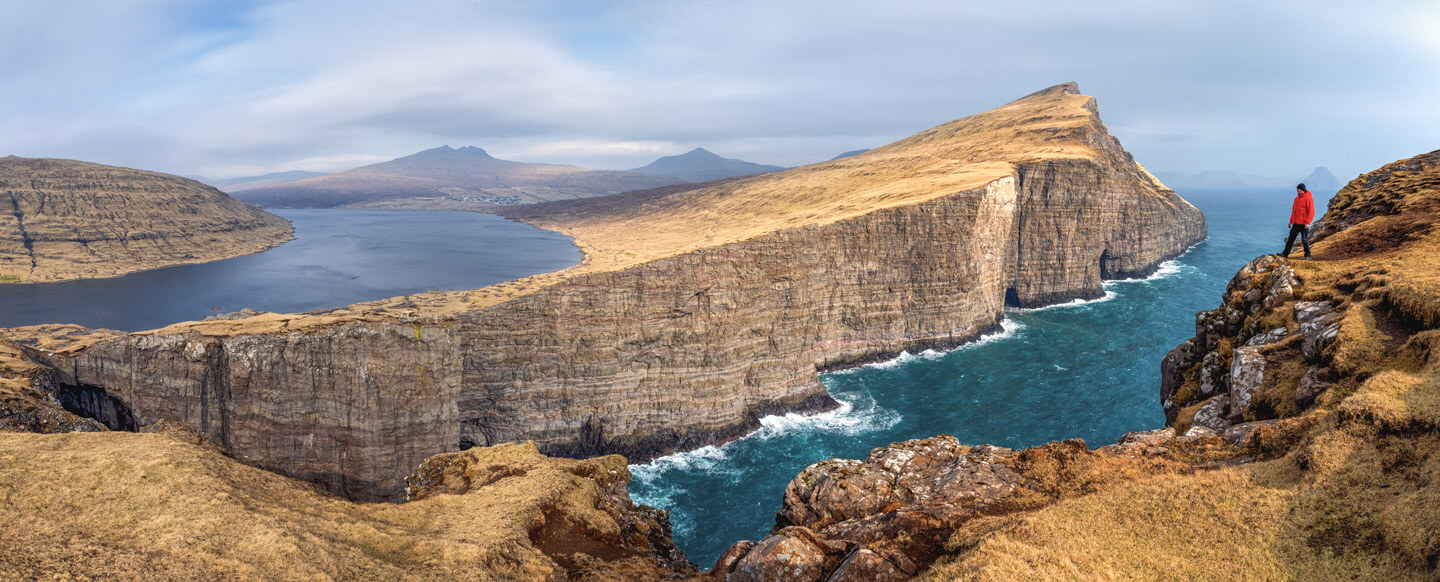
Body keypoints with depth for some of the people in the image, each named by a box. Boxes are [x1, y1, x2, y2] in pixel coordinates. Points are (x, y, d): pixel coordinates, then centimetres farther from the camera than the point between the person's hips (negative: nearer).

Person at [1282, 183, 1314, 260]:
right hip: (1296, 223, 7)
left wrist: (1307, 223, -21)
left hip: (1303, 224, -7)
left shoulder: (1308, 198, -11)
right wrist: (1291, 221, 18)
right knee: (1291, 238, 6)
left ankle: (1307, 255, 9)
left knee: (1305, 240, 0)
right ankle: (1285, 253, 8)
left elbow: (1311, 212, -15)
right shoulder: (1297, 198, 13)